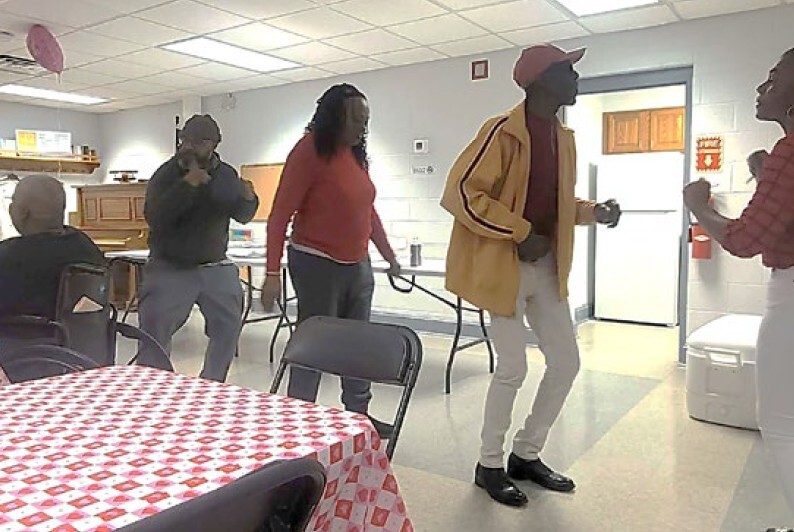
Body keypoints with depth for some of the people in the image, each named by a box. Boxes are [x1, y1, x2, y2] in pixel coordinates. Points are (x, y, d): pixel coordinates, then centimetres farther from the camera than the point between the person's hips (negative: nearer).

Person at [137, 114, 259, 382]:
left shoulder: (227, 174, 3)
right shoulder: (165, 174, -9)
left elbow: (242, 216, 10)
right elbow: (154, 217, -25)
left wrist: (249, 198, -14)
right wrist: (189, 182, -31)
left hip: (215, 267, 4)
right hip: (169, 268, -4)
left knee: (229, 325, 6)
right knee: (153, 332, -4)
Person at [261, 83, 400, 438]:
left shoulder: (357, 154, 9)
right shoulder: (309, 150, -11)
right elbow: (280, 215, -13)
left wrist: (389, 256, 19)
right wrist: (273, 273, -19)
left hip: (358, 265, 7)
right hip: (318, 265, -6)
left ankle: (358, 415, 26)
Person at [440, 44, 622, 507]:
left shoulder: (564, 138, 12)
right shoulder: (503, 131, -13)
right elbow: (461, 191, -19)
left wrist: (595, 211, 2)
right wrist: (521, 233, -20)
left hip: (547, 266, 8)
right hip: (506, 266, -8)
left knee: (567, 363, 9)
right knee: (513, 368, -4)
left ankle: (527, 455, 26)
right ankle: (490, 465, 18)